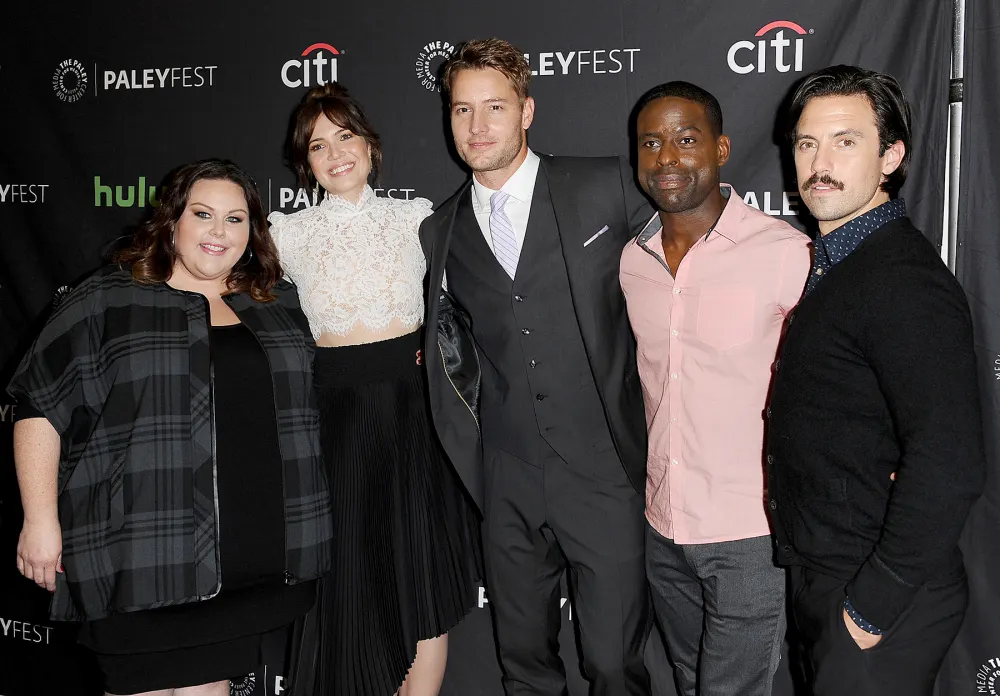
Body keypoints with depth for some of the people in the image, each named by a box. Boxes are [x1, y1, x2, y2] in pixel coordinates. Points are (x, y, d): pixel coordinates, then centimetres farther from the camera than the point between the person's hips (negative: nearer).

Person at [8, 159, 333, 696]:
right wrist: (41, 521, -5)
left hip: (253, 553, 3)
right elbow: (40, 406, -1)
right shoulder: (107, 302, 1)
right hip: (142, 558, -3)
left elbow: (299, 404, 25)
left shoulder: (281, 305, 12)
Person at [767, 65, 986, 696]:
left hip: (883, 603, -9)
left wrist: (875, 601, -21)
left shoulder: (905, 280, -22)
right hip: (821, 580, 9)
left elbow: (949, 466, -29)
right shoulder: (832, 264, 9)